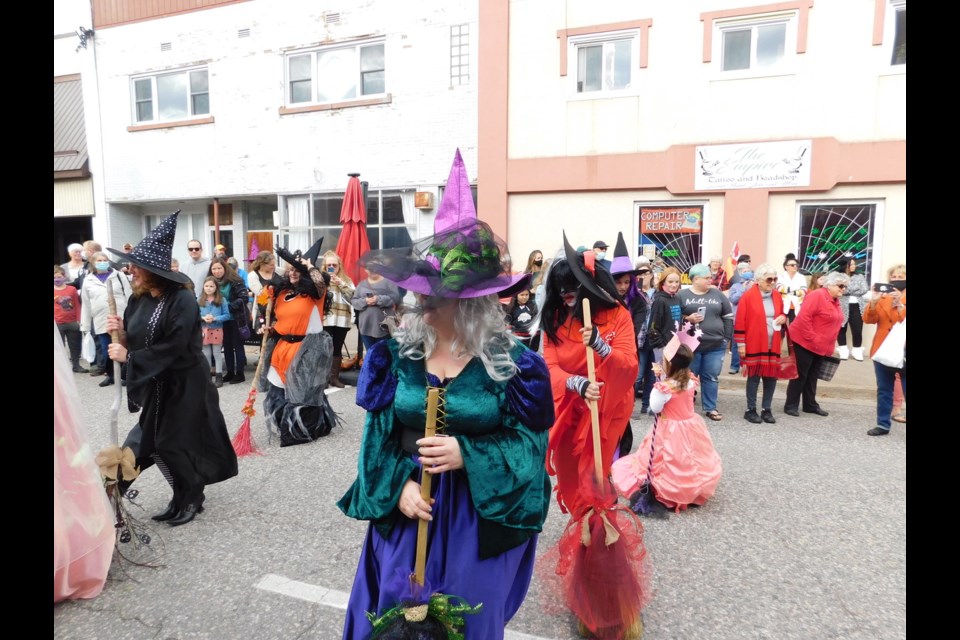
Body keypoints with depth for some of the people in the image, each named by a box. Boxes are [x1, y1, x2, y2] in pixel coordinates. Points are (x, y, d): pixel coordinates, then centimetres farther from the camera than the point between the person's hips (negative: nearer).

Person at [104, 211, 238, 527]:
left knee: (174, 444, 1)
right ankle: (184, 497, 30)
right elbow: (135, 342, 10)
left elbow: (172, 347, -24)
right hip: (153, 385, 7)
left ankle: (191, 499, 22)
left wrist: (129, 357, -17)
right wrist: (121, 333, -11)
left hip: (184, 385, -7)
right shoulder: (138, 299, 3)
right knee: (157, 444, 12)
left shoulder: (182, 300, -20)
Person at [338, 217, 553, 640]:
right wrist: (399, 484, -15)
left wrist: (467, 454, -25)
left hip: (481, 516, -2)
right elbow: (378, 434, 0)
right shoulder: (397, 352, -4)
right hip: (407, 509, 3)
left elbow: (530, 440, -11)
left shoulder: (511, 359, -12)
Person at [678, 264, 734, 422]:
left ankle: (710, 408, 20)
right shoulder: (682, 295, -1)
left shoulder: (718, 295, 8)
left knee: (711, 377, 9)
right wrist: (686, 319, -15)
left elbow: (728, 318, 11)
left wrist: (727, 338, 6)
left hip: (715, 345, 3)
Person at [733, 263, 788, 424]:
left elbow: (781, 314, 24)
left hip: (773, 345, 5)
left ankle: (767, 410, 20)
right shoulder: (748, 296, -9)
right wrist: (741, 344, -10)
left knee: (771, 377, 7)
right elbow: (739, 322, -9)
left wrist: (783, 318, -1)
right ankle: (751, 410, 13)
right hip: (754, 345, -5)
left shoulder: (777, 296, 9)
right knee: (754, 377, 2)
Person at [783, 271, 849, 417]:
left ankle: (810, 405, 23)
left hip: (821, 347, 9)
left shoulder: (835, 301, 13)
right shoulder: (817, 296, -15)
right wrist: (811, 338, -23)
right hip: (805, 343, -9)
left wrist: (829, 347, 16)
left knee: (812, 376, 14)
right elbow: (804, 317, -23)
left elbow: (834, 325, 21)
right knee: (800, 375, -3)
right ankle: (791, 405, 4)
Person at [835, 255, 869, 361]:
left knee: (857, 329, -2)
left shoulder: (860, 276, 12)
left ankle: (857, 350, 9)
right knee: (842, 328, 3)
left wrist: (848, 291, -6)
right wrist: (856, 288, -5)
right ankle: (843, 350, 12)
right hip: (842, 306, -2)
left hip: (856, 306, 2)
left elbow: (864, 290, -1)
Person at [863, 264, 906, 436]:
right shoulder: (883, 296, 9)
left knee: (904, 392, -3)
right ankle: (883, 424, 19)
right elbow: (869, 320, -1)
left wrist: (900, 304, -23)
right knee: (884, 391, 11)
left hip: (903, 352, -4)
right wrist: (873, 302, -15)